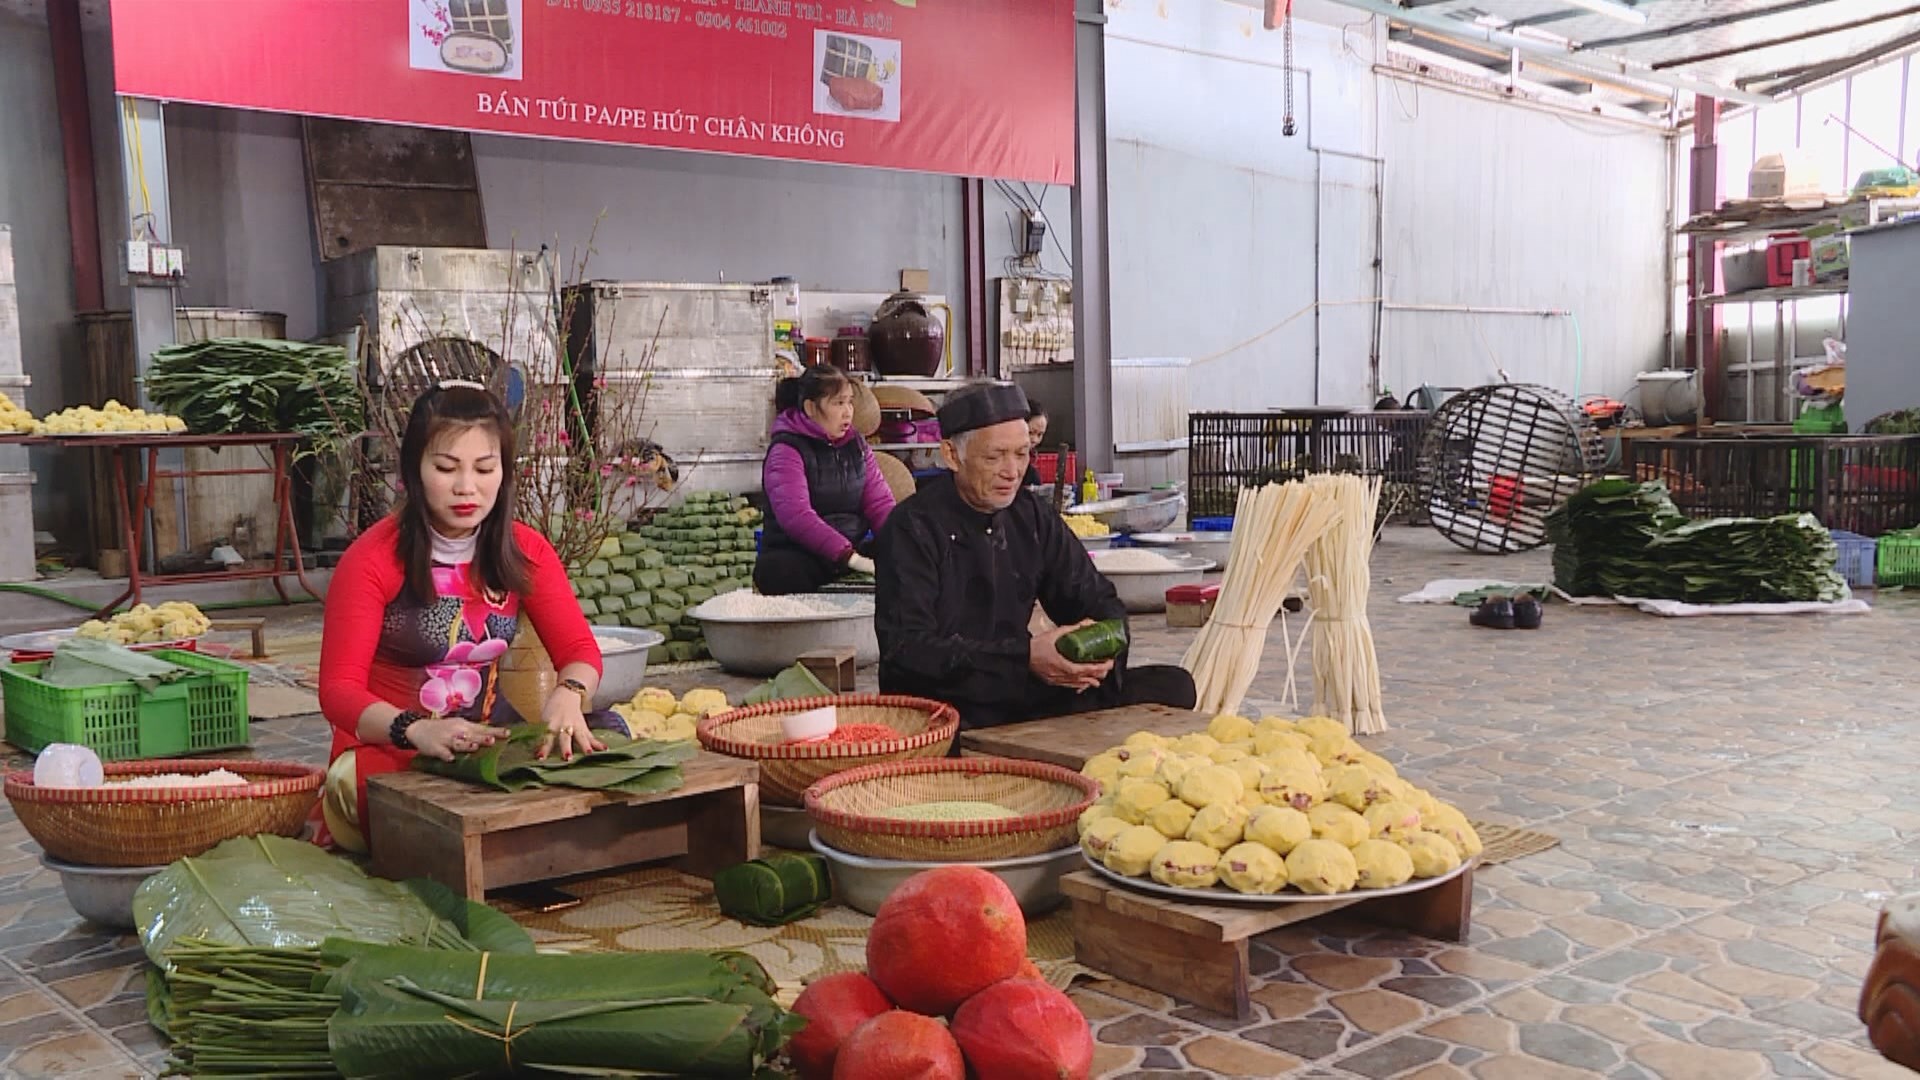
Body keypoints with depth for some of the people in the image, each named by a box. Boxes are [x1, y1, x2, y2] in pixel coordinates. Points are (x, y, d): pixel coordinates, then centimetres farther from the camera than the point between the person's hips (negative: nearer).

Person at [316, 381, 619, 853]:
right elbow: (339, 690, -15)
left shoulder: (525, 552, 3)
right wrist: (417, 731, -36)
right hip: (387, 753, -4)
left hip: (487, 741, 5)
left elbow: (580, 649, -1)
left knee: (606, 730, -22)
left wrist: (568, 695, -27)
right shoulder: (372, 561, -11)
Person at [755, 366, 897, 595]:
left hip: (853, 549, 5)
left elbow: (879, 502, 5)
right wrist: (849, 557, -34)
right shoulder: (786, 451, -8)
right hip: (795, 556, -5)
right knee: (774, 569, -39)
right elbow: (796, 516, -23)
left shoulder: (856, 444, 13)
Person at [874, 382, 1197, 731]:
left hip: (1022, 696, 6)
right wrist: (1025, 657, -27)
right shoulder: (913, 528, -11)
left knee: (1173, 686, -6)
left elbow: (1097, 600, 15)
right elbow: (906, 647, -19)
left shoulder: (1030, 515, 9)